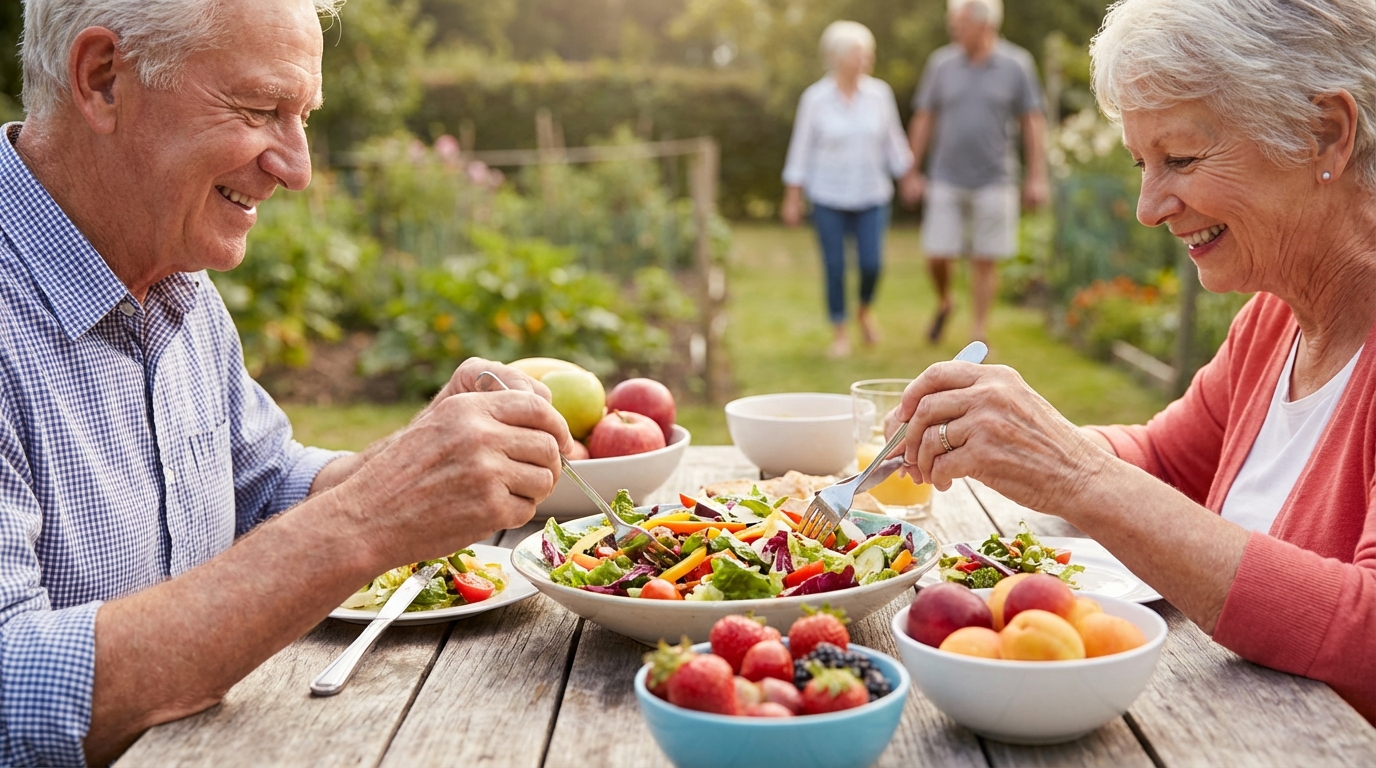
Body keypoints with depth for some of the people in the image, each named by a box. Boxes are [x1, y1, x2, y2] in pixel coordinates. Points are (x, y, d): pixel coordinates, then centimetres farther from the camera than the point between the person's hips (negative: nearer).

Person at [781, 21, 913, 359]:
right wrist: (792, 198, -1)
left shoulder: (880, 94, -2)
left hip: (871, 195, 2)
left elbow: (893, 142, 8)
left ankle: (865, 310, 28)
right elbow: (801, 149, -2)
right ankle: (839, 333, 18)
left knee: (872, 264, -4)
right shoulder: (815, 98, -7)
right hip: (828, 197, -2)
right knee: (835, 267, 1)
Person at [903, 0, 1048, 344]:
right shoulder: (941, 63, 0)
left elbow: (1033, 123, -1)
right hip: (947, 182, 1)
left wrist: (1037, 178, -5)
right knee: (938, 255, -1)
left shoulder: (1017, 64, -4)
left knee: (985, 260, 3)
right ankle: (944, 303, 29)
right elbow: (923, 120, 6)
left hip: (994, 182, -1)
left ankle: (979, 332, 14)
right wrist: (913, 174, 7)